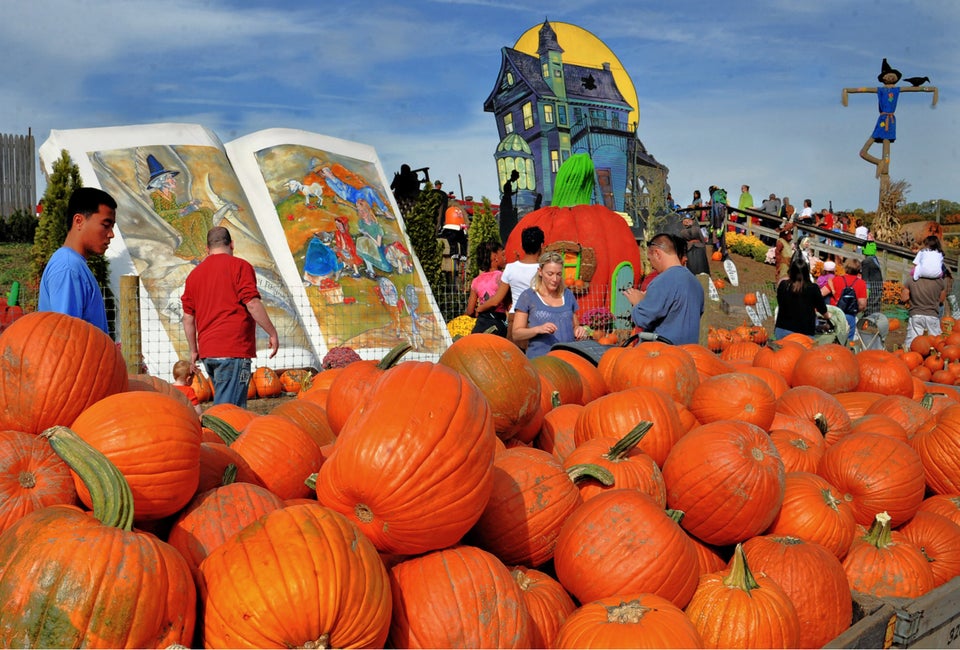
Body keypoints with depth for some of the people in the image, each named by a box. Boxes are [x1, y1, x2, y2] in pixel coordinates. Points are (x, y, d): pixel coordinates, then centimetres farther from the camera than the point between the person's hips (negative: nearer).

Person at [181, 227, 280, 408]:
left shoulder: (194, 274, 15)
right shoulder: (239, 266, -2)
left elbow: (188, 317, 15)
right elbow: (252, 304, -11)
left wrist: (194, 350, 22)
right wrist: (273, 333, -4)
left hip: (207, 350, 7)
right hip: (234, 349, -6)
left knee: (223, 403, 16)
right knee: (228, 407, -8)